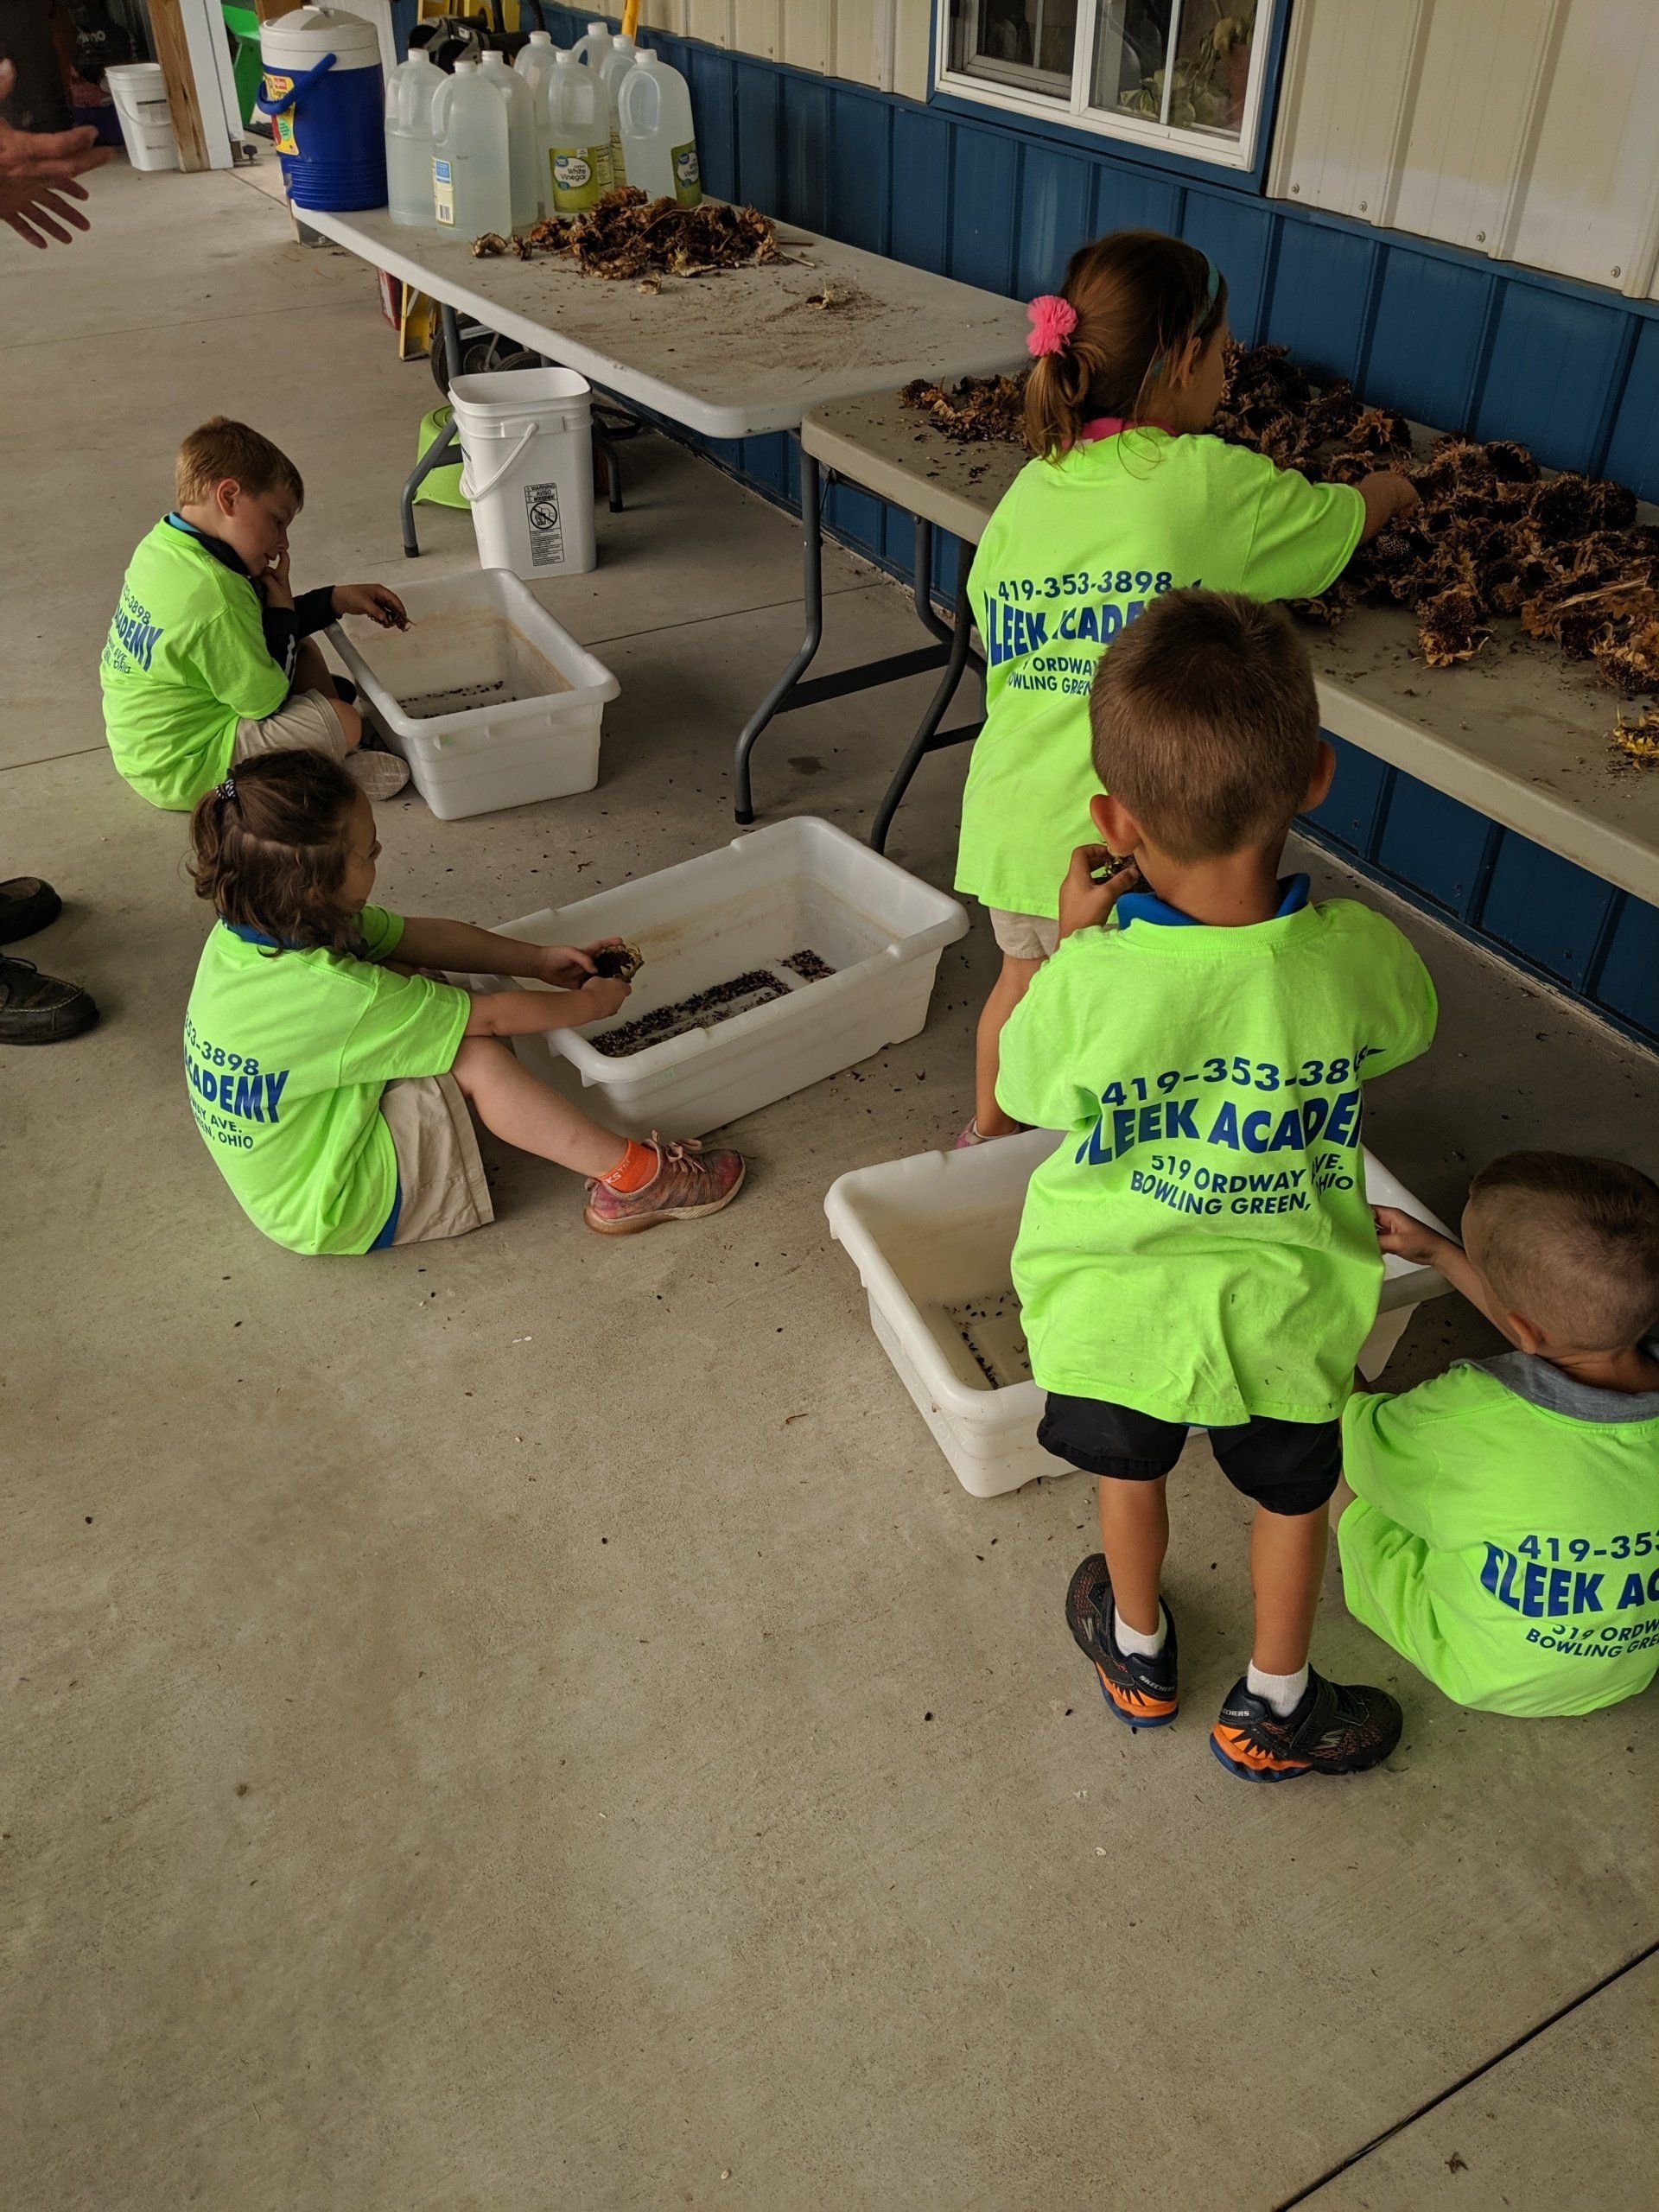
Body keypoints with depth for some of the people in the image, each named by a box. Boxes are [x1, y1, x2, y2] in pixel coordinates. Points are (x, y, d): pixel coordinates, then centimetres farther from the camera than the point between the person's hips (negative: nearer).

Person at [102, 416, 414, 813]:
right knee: (344, 722, -22)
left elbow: (251, 626, 13)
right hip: (181, 772, -10)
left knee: (300, 649, 19)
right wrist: (281, 605, -11)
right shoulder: (214, 598, -31)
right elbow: (265, 701, -20)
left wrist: (336, 599, 8)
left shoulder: (162, 544, 0)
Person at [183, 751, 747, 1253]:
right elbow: (492, 1016, -23)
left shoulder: (260, 921, -10)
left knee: (414, 984, 5)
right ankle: (632, 1180, -7)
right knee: (476, 1058, -20)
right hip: (330, 1210, -9)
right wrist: (591, 1003, -7)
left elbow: (419, 937, 1)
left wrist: (539, 959, 1)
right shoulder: (328, 994, -35)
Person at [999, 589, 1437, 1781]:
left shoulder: (1086, 982, -32)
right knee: (1295, 1497, 28)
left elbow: (1030, 1095, -9)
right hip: (1282, 1315, 1)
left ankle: (1138, 1651, 56)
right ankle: (1272, 1709, 50)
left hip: (1114, 1310, 0)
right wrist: (1290, 895, 2)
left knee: (1131, 1474, 29)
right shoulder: (1360, 959, -26)